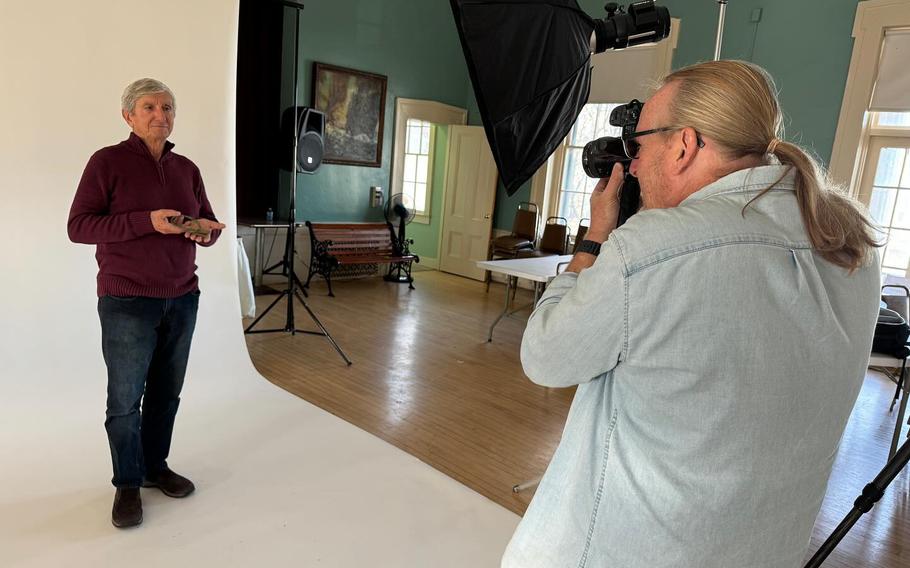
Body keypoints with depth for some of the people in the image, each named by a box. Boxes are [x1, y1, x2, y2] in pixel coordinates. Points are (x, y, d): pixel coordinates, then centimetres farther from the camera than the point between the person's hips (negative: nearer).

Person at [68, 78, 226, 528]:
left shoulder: (186, 169, 11)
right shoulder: (107, 161, -4)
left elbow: (208, 222, 17)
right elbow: (78, 226, -10)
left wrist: (207, 230, -8)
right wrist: (147, 221, -21)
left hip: (183, 299, 4)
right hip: (127, 301, -4)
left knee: (167, 392, 9)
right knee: (126, 398, 3)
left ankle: (156, 466, 28)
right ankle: (127, 484, 20)